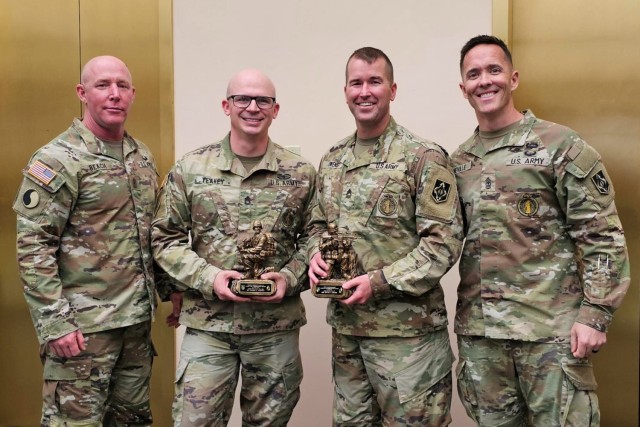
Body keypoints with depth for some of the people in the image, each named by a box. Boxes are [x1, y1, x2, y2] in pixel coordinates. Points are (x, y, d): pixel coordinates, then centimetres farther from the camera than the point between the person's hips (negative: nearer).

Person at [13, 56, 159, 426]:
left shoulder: (144, 157, 10)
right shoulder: (58, 160, -11)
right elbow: (33, 248, -15)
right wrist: (56, 323, -18)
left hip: (138, 319, 7)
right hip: (83, 325, -7)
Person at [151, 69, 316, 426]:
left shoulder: (301, 174, 1)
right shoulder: (190, 169, 0)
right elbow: (165, 239, 2)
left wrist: (289, 278, -12)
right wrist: (208, 278, -13)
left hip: (278, 326, 1)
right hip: (207, 323, 0)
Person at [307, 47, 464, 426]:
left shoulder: (424, 157, -10)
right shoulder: (331, 161, 10)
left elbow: (444, 242, -14)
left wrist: (379, 282, -19)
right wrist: (316, 255, -2)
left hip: (407, 329, -6)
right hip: (345, 326, 6)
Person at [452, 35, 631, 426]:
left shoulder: (561, 146, -5)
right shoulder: (458, 161, 10)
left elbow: (603, 238, -7)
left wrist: (595, 315, -13)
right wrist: (464, 312, 5)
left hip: (551, 328, -4)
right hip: (478, 330, 5)